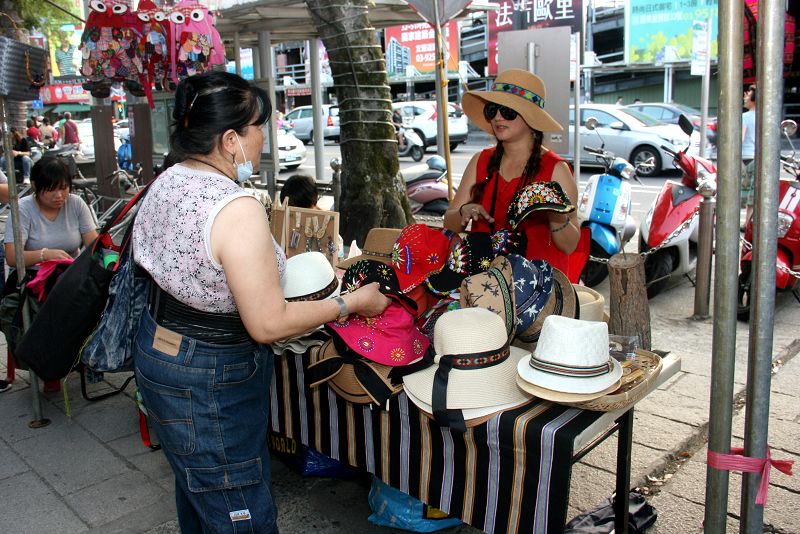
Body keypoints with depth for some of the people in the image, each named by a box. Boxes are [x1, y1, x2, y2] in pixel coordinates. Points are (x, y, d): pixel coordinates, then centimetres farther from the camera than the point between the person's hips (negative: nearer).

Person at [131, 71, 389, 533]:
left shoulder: (167, 181, 0)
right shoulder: (238, 209, -28)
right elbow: (269, 324, -25)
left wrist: (269, 265, 12)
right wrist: (353, 303, -15)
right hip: (209, 381, -9)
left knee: (197, 487, 29)